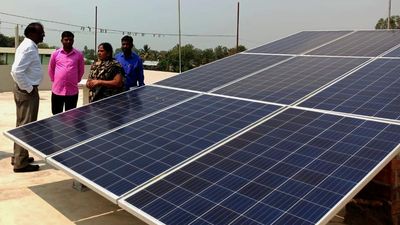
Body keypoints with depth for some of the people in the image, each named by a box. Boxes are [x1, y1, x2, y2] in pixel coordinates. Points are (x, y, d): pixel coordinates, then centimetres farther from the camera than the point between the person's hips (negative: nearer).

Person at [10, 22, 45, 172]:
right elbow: (17, 71, -28)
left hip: (24, 90, 11)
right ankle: (21, 163, 4)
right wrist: (28, 89, -20)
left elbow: (16, 70, 18)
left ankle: (18, 157, 30)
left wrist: (27, 87, 14)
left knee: (22, 125, 18)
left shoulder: (28, 46, 13)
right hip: (27, 92, -11)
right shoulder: (29, 48, -18)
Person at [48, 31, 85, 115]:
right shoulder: (55, 54, 2)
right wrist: (54, 81, 13)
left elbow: (81, 70, 11)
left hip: (72, 91, -1)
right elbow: (51, 69, 13)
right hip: (57, 90, 1)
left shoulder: (79, 55, 0)